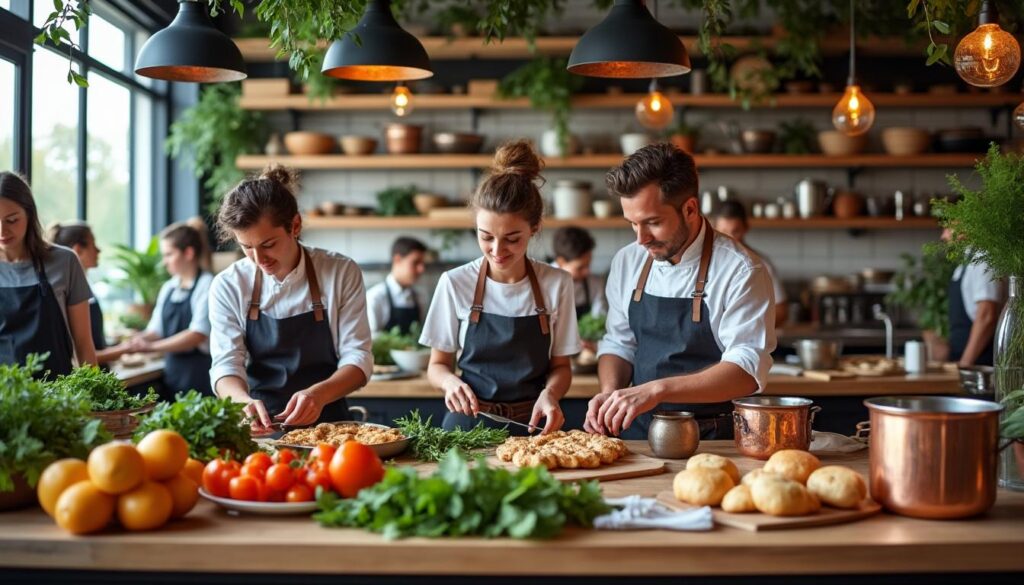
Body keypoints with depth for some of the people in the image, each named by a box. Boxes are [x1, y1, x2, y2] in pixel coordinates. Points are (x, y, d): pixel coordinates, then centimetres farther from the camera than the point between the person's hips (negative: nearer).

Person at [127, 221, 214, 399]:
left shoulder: (207, 286, -9)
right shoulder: (168, 288, 13)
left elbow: (198, 335, -16)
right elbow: (156, 329, 15)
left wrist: (151, 346, -17)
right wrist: (139, 339, -6)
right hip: (172, 372, 6)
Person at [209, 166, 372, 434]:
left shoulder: (341, 273, -2)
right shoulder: (228, 286, 0)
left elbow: (357, 357, -3)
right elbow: (226, 365, -4)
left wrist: (319, 394, -24)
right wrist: (244, 401, -27)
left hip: (327, 424, -1)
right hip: (259, 429, 1)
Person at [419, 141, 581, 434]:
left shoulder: (556, 284, 1)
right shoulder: (455, 283, -1)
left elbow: (560, 365, 10)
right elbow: (437, 365, 9)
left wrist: (550, 393, -11)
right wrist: (450, 382, -12)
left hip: (533, 424, 0)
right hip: (469, 421, 0)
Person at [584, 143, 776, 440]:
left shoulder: (740, 271, -10)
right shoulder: (627, 262, 8)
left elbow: (747, 371, -16)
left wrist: (657, 389, -25)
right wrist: (611, 393, -3)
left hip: (712, 440, -4)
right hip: (638, 433, 4)